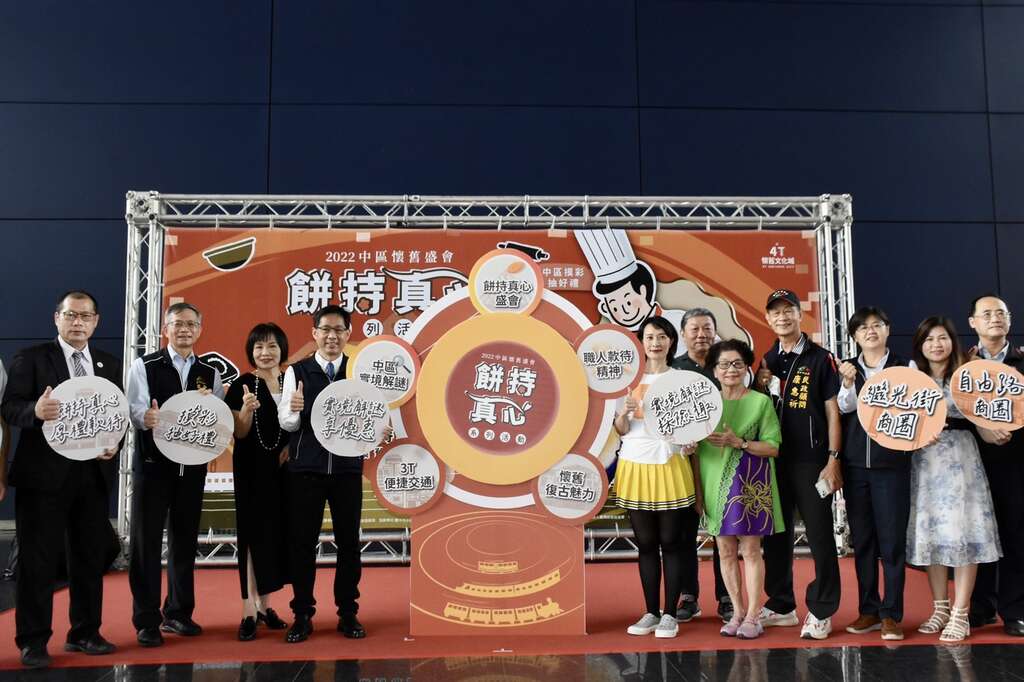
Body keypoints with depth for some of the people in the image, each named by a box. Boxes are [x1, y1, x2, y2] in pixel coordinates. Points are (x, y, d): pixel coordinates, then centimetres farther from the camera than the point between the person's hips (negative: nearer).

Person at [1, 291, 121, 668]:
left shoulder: (110, 364, 11)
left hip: (93, 473, 4)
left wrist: (115, 444, -7)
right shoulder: (31, 358, -1)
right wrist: (36, 410, -29)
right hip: (44, 473, -4)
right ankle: (33, 640, 13)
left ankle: (84, 632, 23)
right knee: (38, 559, 2)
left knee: (91, 557, 11)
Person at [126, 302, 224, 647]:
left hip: (192, 466, 3)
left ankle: (178, 612, 24)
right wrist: (147, 418, -35)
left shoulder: (210, 373, 9)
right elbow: (136, 409, -14)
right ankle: (147, 620, 11)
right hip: (152, 465, -3)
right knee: (146, 541, 1)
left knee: (185, 540, 11)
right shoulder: (144, 366, 0)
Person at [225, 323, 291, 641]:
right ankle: (249, 611, 2)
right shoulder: (242, 384, -5)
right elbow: (239, 433, -8)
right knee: (254, 534, -3)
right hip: (253, 471, -4)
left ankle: (265, 604, 20)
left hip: (284, 470, 4)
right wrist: (246, 409, -27)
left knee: (277, 535, 8)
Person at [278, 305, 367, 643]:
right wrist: (295, 410, -24)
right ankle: (302, 616, 16)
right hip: (305, 468, 0)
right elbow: (286, 423, -2)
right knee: (302, 541, 4)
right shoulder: (296, 372, 2)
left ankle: (348, 613, 19)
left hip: (347, 468, 1)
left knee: (349, 541, 7)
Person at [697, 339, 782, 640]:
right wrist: (696, 487, 5)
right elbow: (697, 448, 10)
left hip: (750, 483, -3)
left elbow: (773, 447, -4)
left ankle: (753, 616, 8)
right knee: (725, 551, 7)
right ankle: (738, 613, 19)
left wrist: (739, 442, -17)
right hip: (716, 483, 3)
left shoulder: (760, 401, 0)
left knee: (750, 549, -1)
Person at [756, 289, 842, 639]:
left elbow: (833, 411, -4)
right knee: (775, 534, 11)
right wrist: (761, 386, -3)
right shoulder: (766, 361, 11)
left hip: (811, 461, -5)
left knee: (819, 535, 0)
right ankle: (780, 606, 23)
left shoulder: (820, 358, -2)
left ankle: (821, 611, 10)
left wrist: (833, 460, -10)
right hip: (774, 460, 5)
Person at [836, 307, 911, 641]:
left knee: (892, 541, -1)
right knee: (862, 540, 8)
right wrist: (848, 383, -19)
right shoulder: (846, 367, 9)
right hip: (854, 465, 3)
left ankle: (891, 614, 7)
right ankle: (868, 610, 17)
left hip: (891, 465, -3)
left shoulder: (903, 367, 2)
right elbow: (843, 408, -4)